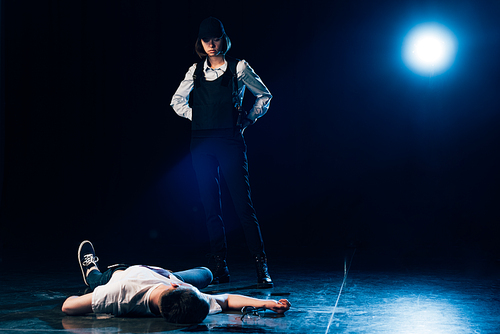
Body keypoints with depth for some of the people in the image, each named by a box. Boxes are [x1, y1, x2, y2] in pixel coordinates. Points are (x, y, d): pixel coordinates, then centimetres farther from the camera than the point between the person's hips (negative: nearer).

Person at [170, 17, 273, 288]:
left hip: (230, 141, -4)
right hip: (202, 143, 4)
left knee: (243, 205, -8)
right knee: (211, 207, 5)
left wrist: (247, 120, 3)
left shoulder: (238, 68, 3)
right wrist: (196, 116, 9)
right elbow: (177, 101, 22)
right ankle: (219, 268, 11)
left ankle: (261, 267, -5)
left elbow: (264, 96, 12)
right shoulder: (195, 71, 12)